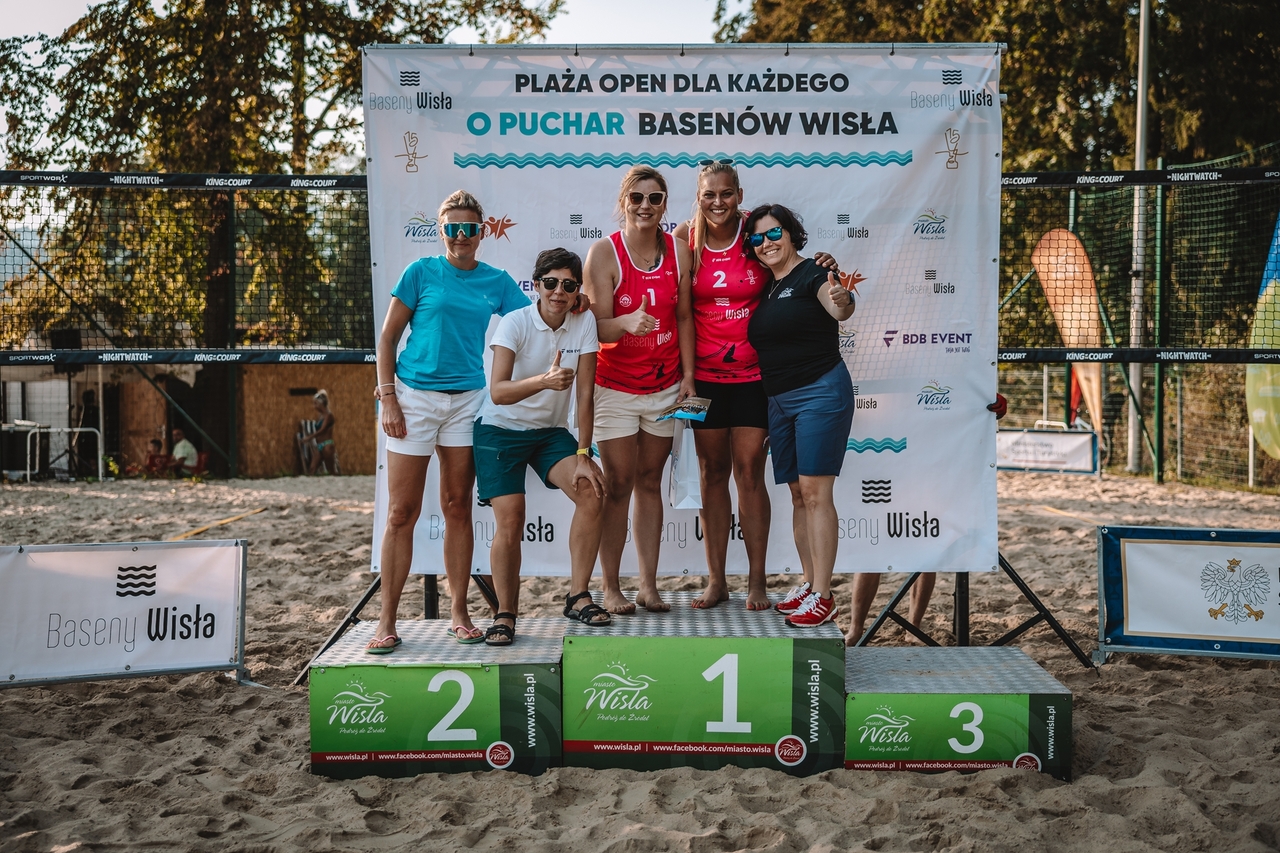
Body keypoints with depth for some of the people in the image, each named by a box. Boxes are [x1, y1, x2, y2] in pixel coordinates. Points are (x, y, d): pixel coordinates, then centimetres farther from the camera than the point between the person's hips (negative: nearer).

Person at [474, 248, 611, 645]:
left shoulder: (585, 323, -6)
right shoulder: (514, 323, -16)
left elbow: (585, 394, -7)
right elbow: (498, 392, -28)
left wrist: (583, 455, -13)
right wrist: (544, 381, -46)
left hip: (551, 431, 3)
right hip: (501, 430, -3)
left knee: (591, 492, -19)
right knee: (510, 520, -15)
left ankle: (578, 596, -7)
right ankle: (505, 614, 2)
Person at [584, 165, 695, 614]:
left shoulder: (678, 251, 0)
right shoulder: (603, 252, -10)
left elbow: (684, 317, 6)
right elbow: (599, 327, -14)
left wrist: (688, 376, 1)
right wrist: (627, 323, -35)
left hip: (665, 386, 3)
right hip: (616, 386, -3)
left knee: (650, 482, 9)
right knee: (618, 485, -1)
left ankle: (649, 585, 15)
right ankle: (611, 589, 9)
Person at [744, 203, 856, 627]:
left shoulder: (812, 275, -8)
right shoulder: (766, 288, 15)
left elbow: (839, 309, -29)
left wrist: (841, 302, -52)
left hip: (820, 392, -8)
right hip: (779, 399, 8)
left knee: (815, 492, -10)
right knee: (797, 493, 10)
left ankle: (823, 596, -7)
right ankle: (809, 583, 18)